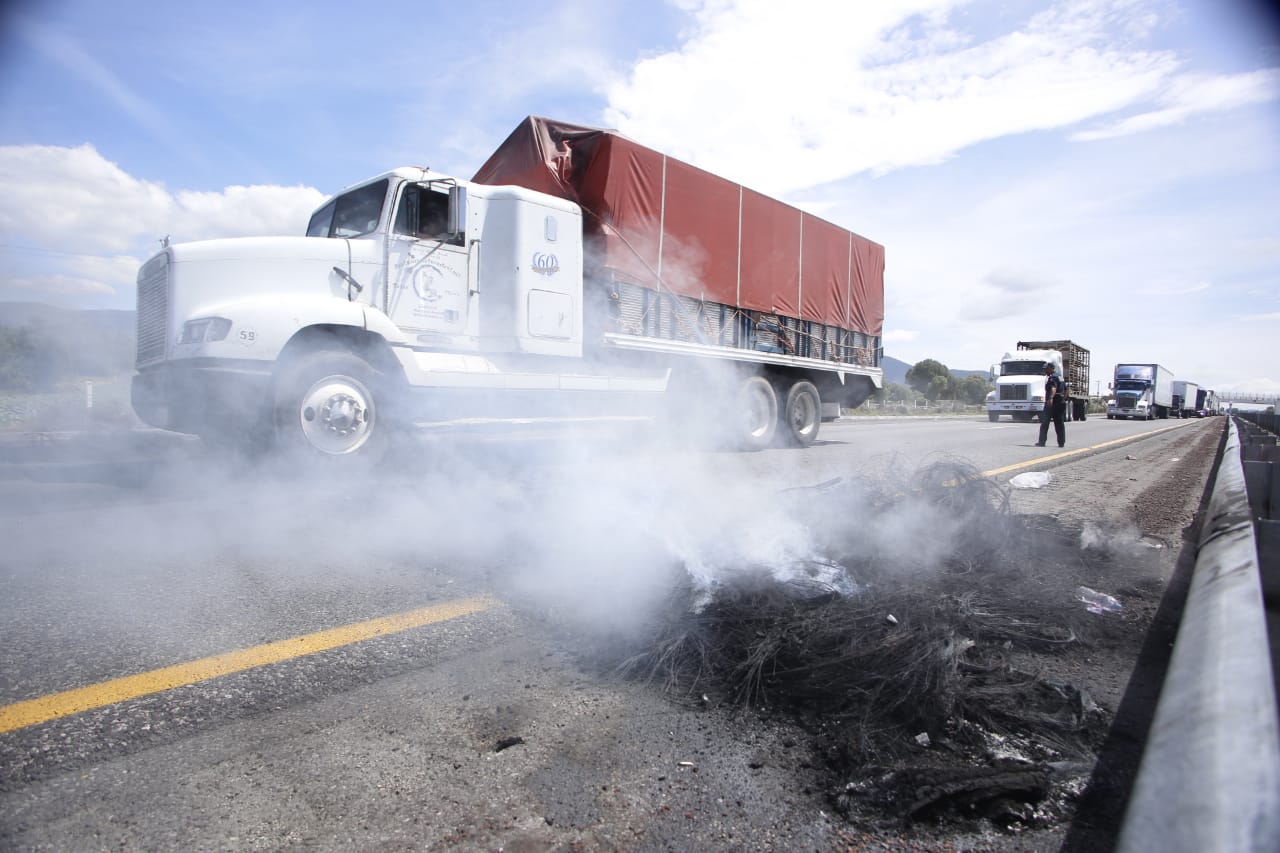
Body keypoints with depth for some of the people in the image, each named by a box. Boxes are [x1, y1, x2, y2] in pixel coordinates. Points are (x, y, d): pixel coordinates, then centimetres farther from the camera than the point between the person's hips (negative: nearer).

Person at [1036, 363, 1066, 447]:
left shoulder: (1052, 377, -11)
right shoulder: (1060, 377, 19)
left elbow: (1053, 388, -29)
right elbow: (1065, 390, 29)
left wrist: (1051, 398, -42)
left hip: (1052, 403, -9)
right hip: (1061, 403, 9)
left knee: (1044, 422, -7)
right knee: (1060, 423, 11)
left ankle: (1042, 442, -10)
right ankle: (1062, 442, 12)